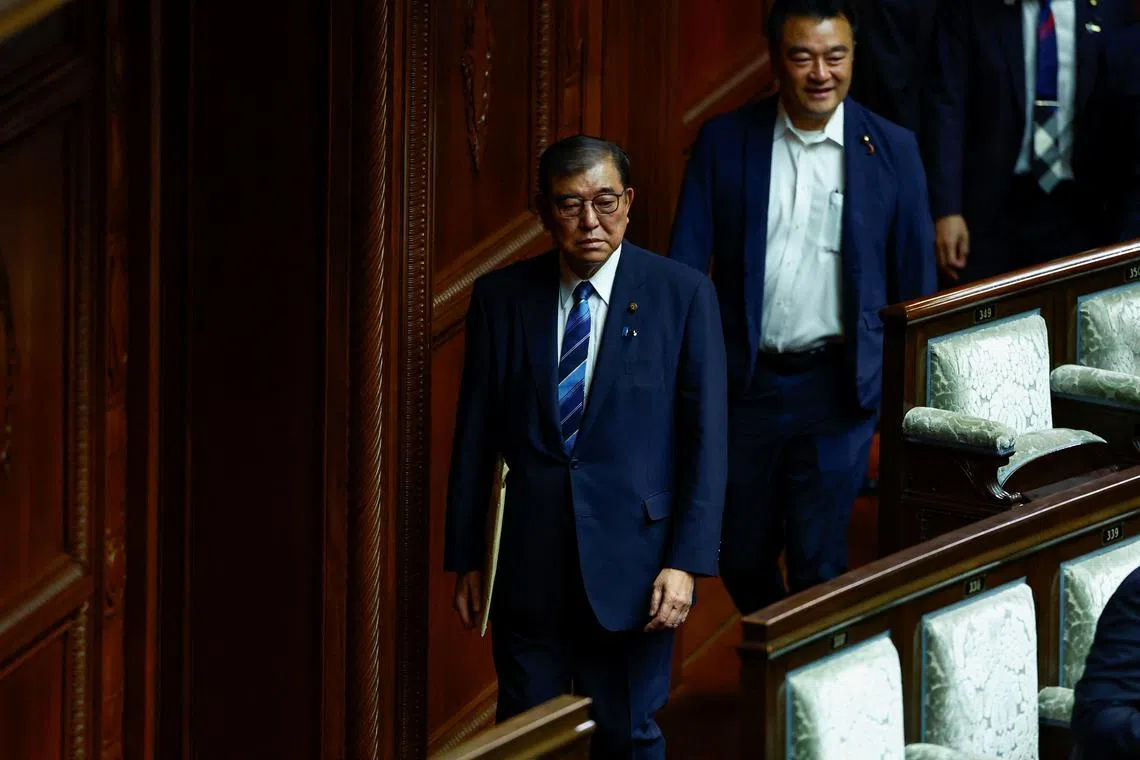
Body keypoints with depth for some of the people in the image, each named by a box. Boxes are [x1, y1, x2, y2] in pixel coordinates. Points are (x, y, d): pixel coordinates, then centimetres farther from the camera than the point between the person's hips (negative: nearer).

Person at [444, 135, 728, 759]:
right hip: (527, 565, 2)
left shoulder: (682, 295, -3)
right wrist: (465, 559, 7)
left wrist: (686, 562, -10)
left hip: (631, 564, -2)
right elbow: (474, 435, 7)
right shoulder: (500, 297, 3)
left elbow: (706, 437, -4)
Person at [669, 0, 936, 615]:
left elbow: (915, 281, 3)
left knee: (818, 564, -1)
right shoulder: (724, 141, -1)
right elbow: (685, 264, -1)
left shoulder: (892, 150, -2)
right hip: (744, 381, 2)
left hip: (837, 385, -2)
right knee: (741, 559, 13)